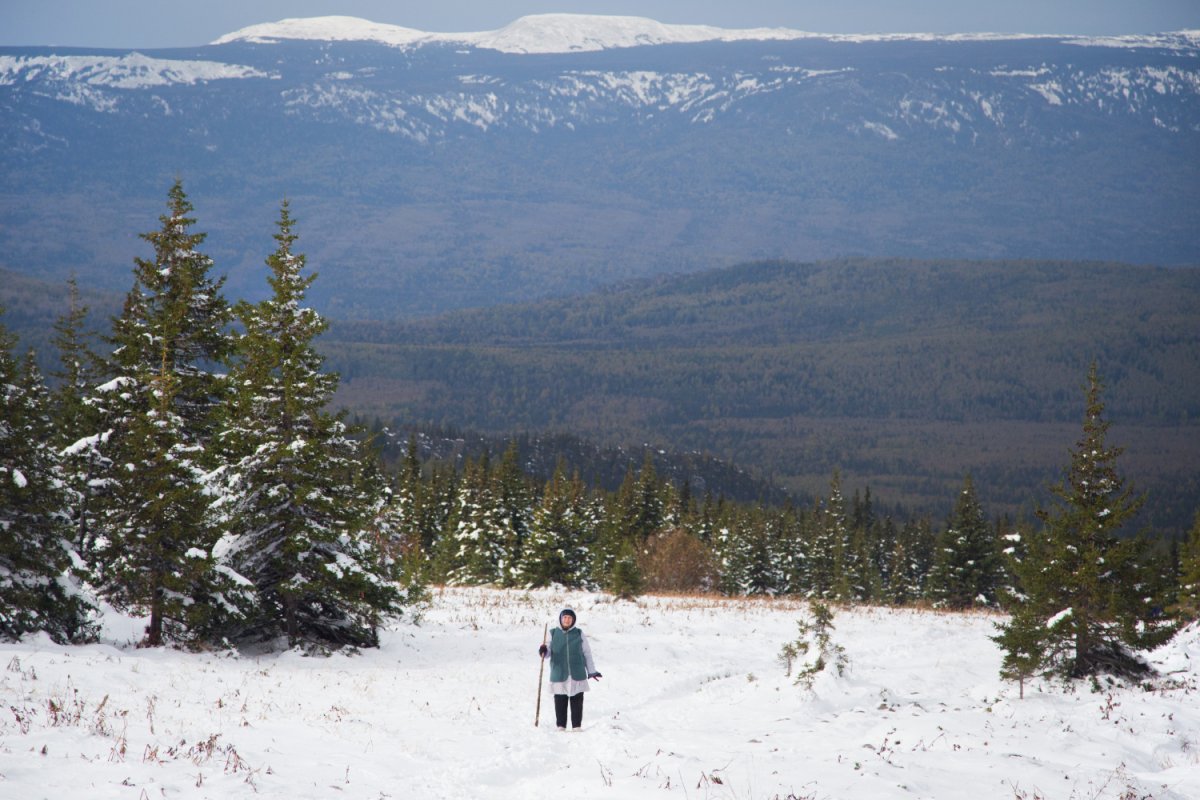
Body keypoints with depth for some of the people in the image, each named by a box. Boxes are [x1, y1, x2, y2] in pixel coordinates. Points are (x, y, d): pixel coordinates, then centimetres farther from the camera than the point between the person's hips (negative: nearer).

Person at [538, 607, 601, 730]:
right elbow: (549, 651, 1)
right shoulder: (553, 634, 5)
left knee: (577, 702, 2)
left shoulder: (579, 634, 6)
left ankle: (577, 727, 8)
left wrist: (591, 671, 10)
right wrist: (544, 651, -24)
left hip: (577, 675, 0)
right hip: (559, 674, 0)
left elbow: (587, 653, 11)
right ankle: (561, 727, 10)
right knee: (560, 702, 2)